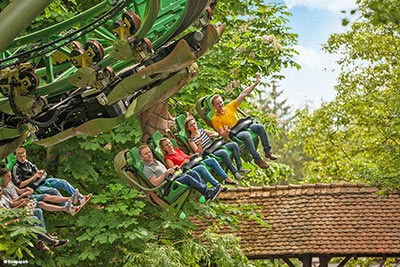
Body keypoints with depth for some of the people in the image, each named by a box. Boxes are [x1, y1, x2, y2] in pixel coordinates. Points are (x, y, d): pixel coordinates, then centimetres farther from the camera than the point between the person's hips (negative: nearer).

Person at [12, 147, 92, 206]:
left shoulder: (26, 162, 11)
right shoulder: (16, 168, -11)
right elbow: (20, 185, -18)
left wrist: (39, 172, -4)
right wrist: (34, 177, -17)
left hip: (41, 181, 8)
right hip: (35, 187, -8)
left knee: (63, 182, -5)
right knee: (54, 191, -31)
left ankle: (80, 198, -8)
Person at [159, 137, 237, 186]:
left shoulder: (176, 149, 17)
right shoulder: (168, 158, -5)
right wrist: (183, 163, -18)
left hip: (193, 164, 8)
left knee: (212, 160, -9)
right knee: (201, 167, -36)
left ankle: (226, 178, -11)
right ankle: (217, 186, -41)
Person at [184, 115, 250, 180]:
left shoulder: (202, 130, 12)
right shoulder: (191, 140, -5)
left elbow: (217, 133, 18)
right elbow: (197, 152, -14)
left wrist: (214, 134, -6)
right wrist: (200, 144, -32)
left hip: (215, 147, 7)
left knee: (234, 144, -10)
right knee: (224, 152, -35)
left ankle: (240, 168, -13)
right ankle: (235, 173, -31)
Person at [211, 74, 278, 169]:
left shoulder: (230, 107, 6)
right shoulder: (215, 119, -6)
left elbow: (243, 94, 3)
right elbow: (222, 134, -10)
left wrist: (255, 83, 1)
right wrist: (226, 132, -35)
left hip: (242, 127, 6)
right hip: (232, 135, -6)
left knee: (260, 127, -15)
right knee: (246, 135, -36)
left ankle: (267, 151, -8)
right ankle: (257, 158, -31)